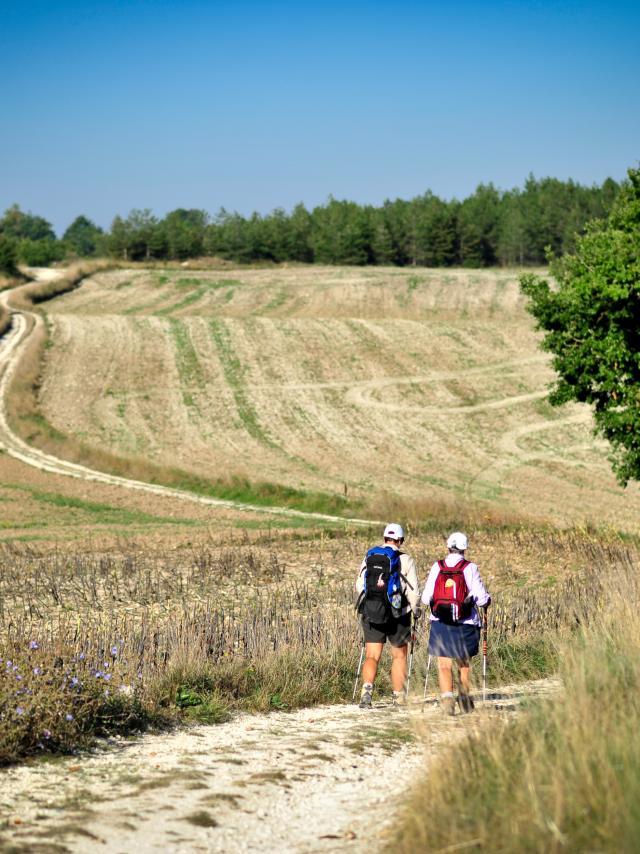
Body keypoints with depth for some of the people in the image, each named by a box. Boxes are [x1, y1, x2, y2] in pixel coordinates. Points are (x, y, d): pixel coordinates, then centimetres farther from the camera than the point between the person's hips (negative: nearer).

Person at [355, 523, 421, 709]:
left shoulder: (369, 557, 5)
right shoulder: (406, 560, -5)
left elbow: (359, 586, 10)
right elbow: (413, 591, -7)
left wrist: (364, 607, 24)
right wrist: (416, 612, 6)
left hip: (371, 614, 2)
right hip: (398, 616, -2)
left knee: (372, 656, 2)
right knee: (399, 656, 13)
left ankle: (367, 688, -21)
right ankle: (398, 696, 17)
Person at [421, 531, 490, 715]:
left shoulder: (437, 567, -2)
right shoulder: (470, 568, -7)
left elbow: (426, 598, 1)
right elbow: (481, 598, -7)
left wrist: (431, 600, 24)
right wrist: (487, 600, 16)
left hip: (440, 625, 0)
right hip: (465, 625, 0)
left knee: (444, 666, 1)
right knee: (464, 664, 18)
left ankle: (447, 697, -18)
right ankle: (465, 699, 26)